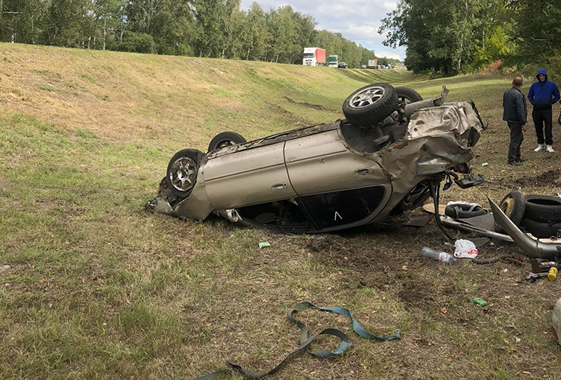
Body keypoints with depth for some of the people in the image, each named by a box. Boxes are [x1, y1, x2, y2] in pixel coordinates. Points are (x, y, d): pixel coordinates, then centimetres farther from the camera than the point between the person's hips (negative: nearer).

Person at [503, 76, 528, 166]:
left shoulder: (506, 92, 7)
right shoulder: (518, 95, -21)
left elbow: (504, 105, 19)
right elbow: (520, 110, -22)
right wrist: (523, 123, -17)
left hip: (509, 119, 9)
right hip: (515, 121, -9)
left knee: (519, 138, 20)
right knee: (515, 140, -1)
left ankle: (517, 157, 27)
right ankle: (511, 159, 4)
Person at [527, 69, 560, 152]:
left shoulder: (551, 85, 0)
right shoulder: (534, 85, 5)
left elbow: (557, 96, 9)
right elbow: (530, 96, 17)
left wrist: (550, 102, -2)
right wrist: (533, 103, 4)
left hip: (547, 110, -2)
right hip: (537, 110, 2)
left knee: (548, 128, -6)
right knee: (538, 128, 8)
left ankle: (549, 145, -1)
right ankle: (540, 144, 18)